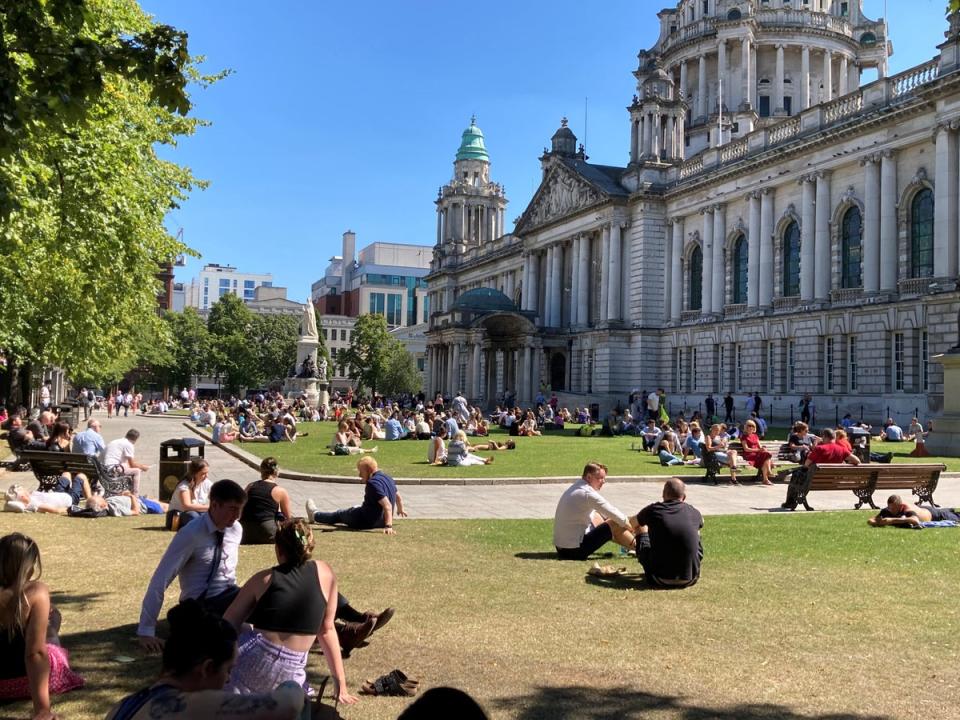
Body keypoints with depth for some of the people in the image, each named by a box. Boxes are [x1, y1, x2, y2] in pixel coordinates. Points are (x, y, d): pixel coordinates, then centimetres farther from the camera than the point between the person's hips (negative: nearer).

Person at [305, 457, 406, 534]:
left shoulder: (373, 483, -28)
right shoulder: (387, 477, 1)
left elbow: (387, 505, -36)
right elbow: (398, 497, 17)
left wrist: (389, 526, -42)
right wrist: (401, 510, 36)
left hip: (367, 522, -7)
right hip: (382, 521, 7)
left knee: (339, 514, 21)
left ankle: (315, 515, 45)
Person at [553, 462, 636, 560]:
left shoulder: (575, 488, 11)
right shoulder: (588, 494, -18)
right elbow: (614, 514, -10)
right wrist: (627, 525, 6)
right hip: (575, 550, -10)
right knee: (615, 525, -3)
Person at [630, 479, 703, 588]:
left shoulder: (653, 510, -3)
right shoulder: (693, 512, 2)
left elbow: (632, 523, 20)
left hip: (660, 580, -2)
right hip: (689, 580, 2)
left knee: (641, 528, 22)